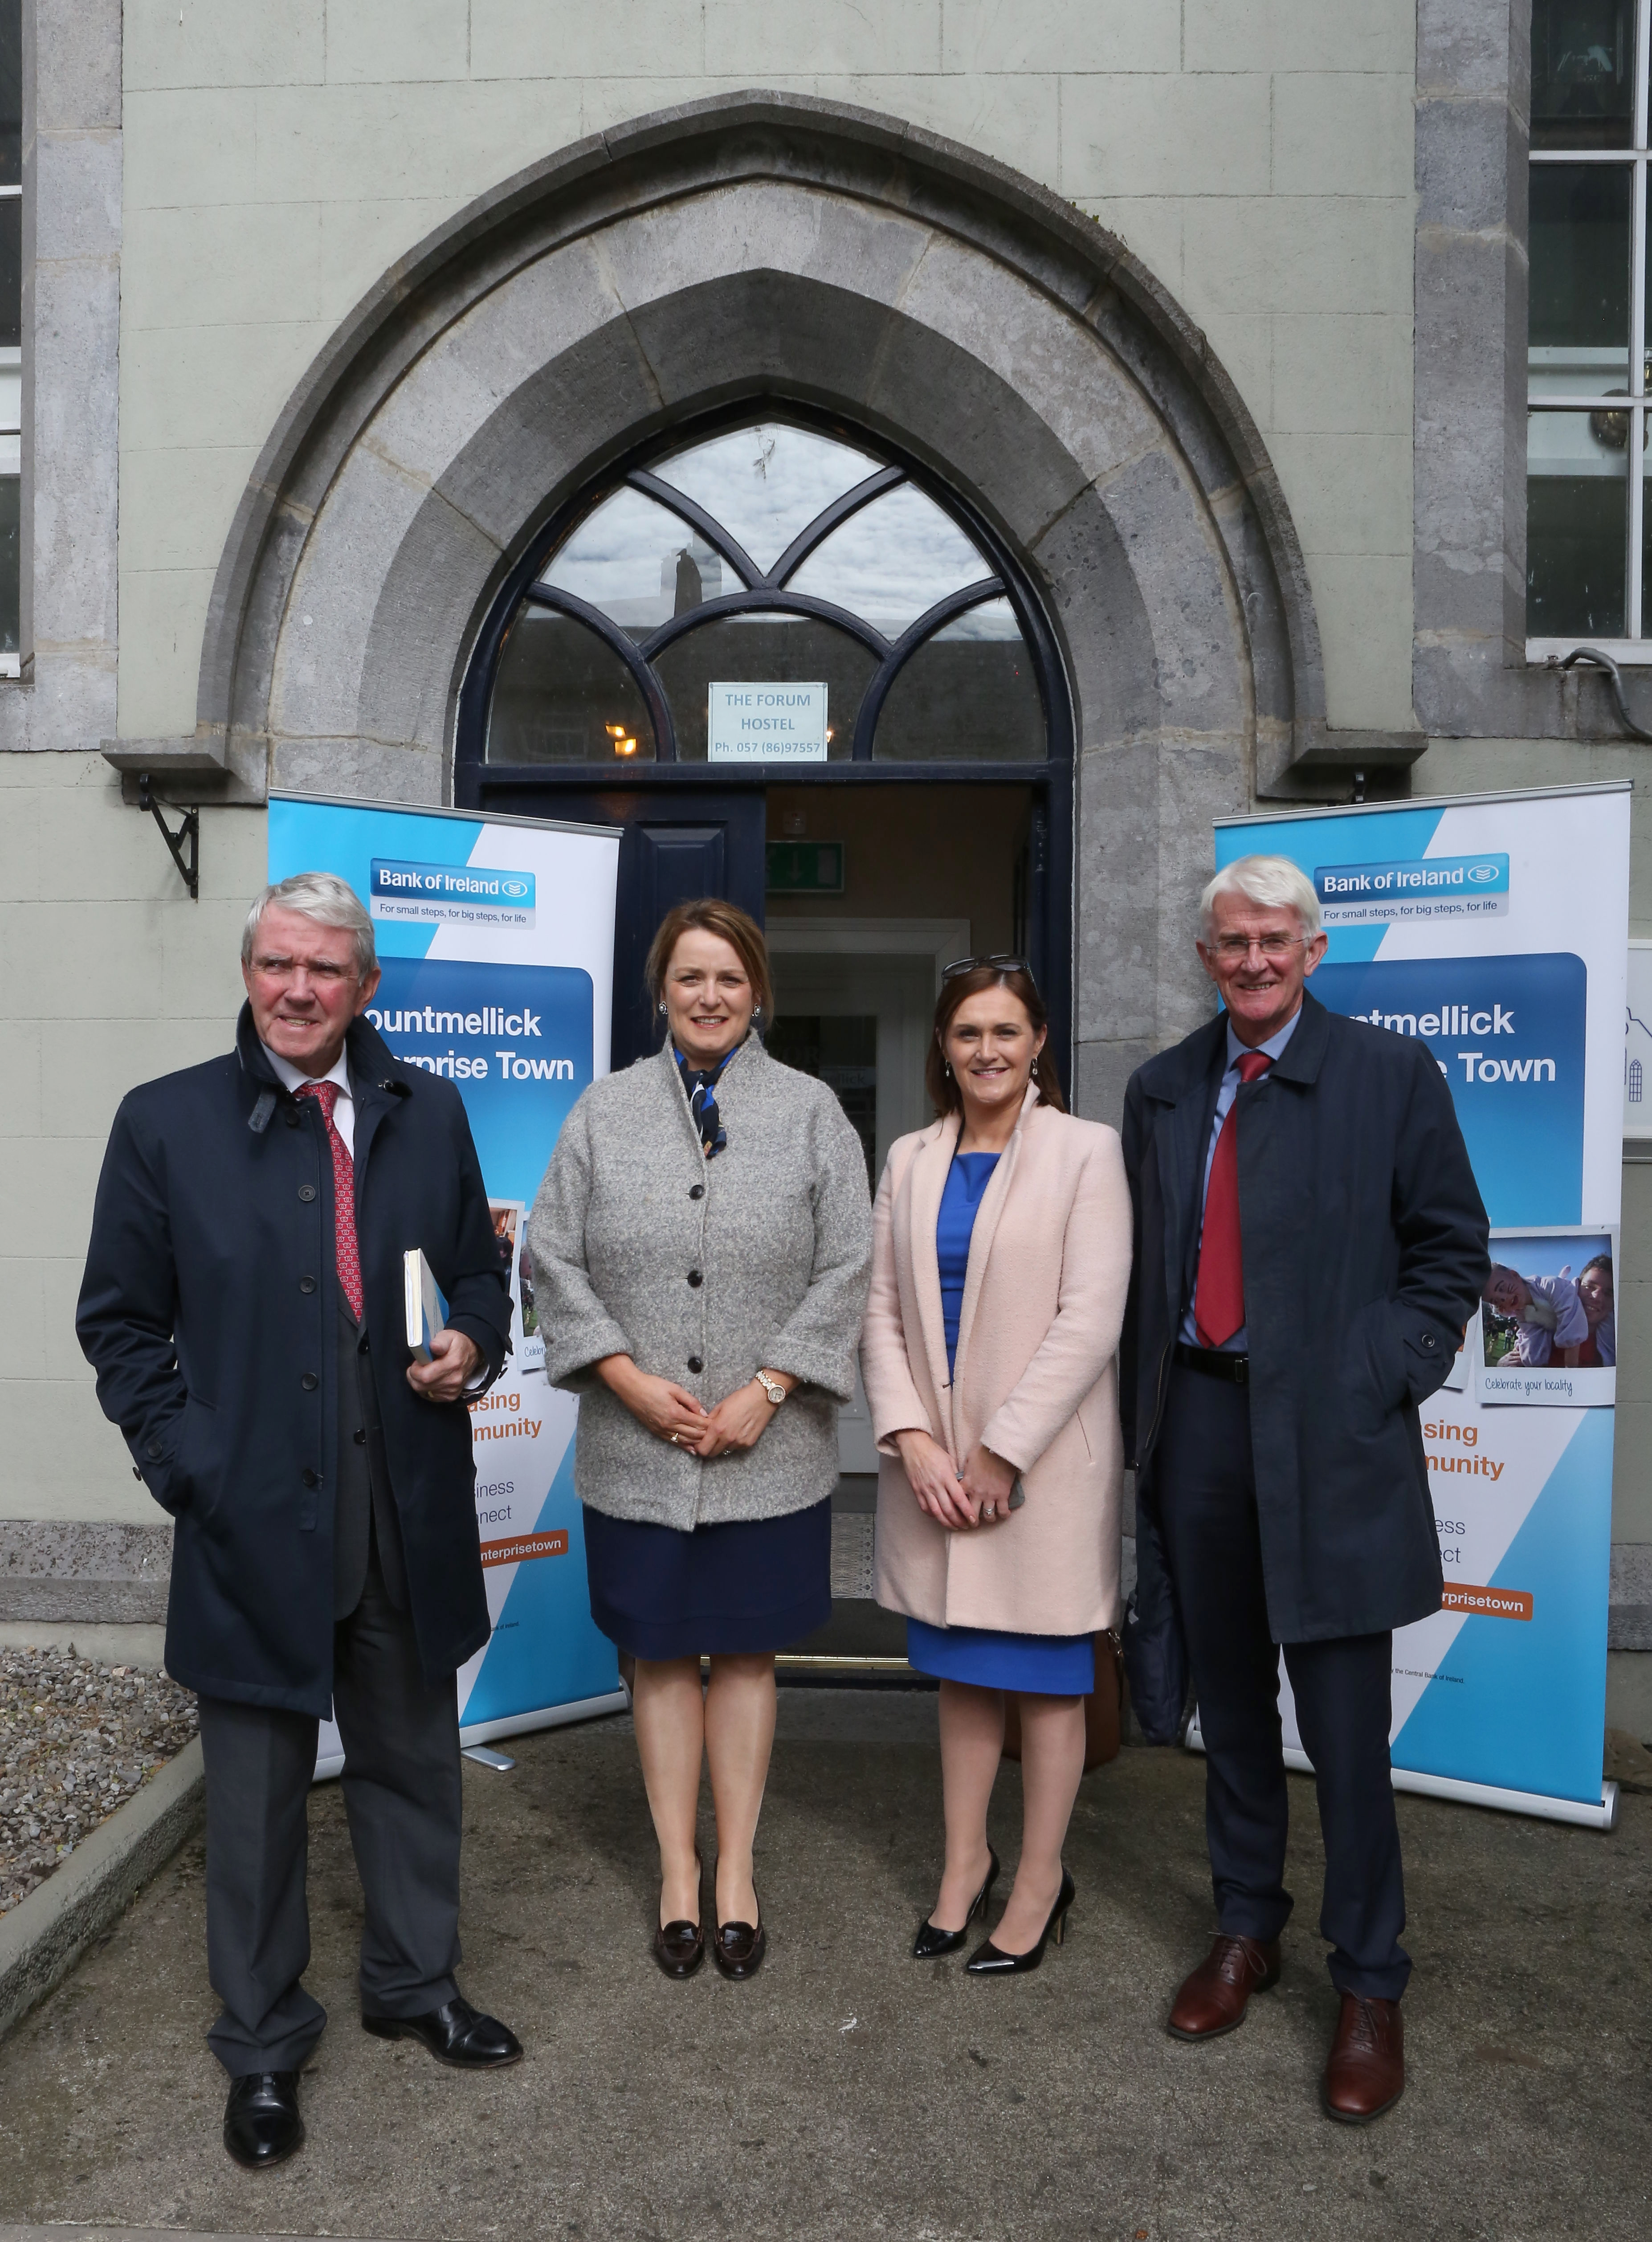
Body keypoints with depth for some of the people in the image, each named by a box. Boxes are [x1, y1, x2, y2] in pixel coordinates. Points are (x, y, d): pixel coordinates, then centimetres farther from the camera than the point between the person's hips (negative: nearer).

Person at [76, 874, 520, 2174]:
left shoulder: (427, 1114, 3)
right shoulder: (167, 1123, -4)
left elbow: (480, 1274, 12)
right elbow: (122, 1322, 0)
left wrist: (473, 1349, -10)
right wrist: (188, 1468, -9)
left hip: (408, 1519, 3)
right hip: (254, 1524, -2)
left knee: (413, 1765, 20)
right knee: (257, 1795, 14)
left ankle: (417, 1985, 43)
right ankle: (263, 2045, 36)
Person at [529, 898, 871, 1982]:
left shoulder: (812, 1111, 1)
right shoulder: (605, 1110, 3)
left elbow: (846, 1271, -3)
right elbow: (557, 1260, 2)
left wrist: (765, 1390, -10)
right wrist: (632, 1381, -8)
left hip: (770, 1448, -1)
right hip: (637, 1447, 1)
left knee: (747, 1652, 10)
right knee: (662, 1656, 10)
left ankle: (736, 1871, 26)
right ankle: (678, 1874, 26)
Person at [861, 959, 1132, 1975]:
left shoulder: (1086, 1151, -7)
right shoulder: (910, 1160, 8)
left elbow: (1089, 1319, -13)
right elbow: (882, 1308, 5)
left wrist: (1001, 1455, -15)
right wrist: (913, 1441, -8)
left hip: (1044, 1461, -4)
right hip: (935, 1462, 4)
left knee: (1047, 1673, 9)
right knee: (962, 1670, 17)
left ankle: (1041, 1880, 25)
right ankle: (967, 1861, 33)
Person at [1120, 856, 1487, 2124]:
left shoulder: (1391, 1075, -2)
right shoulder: (1162, 1090, 10)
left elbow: (1451, 1248, 1)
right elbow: (1141, 1261, 13)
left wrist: (1386, 1381, -9)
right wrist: (1145, 1412, 5)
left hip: (1330, 1437, -4)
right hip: (1197, 1422, 4)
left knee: (1345, 1726, 2)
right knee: (1230, 1705, 16)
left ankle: (1371, 1986, 21)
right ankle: (1246, 1932, 34)